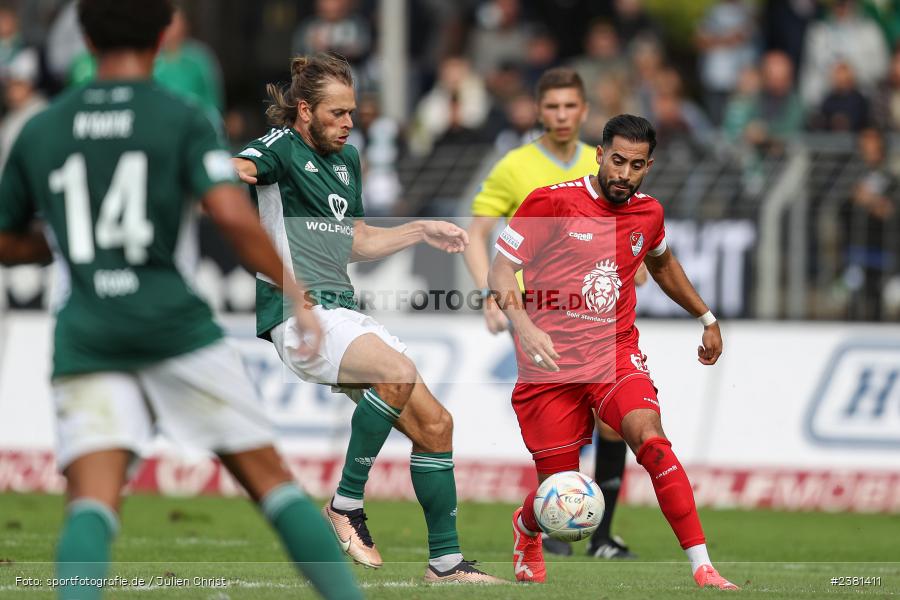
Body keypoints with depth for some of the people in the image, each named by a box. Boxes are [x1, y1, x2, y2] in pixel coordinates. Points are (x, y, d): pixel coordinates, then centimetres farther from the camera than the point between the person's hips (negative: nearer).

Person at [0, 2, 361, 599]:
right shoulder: (183, 120, 2)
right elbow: (234, 216, -12)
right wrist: (297, 295, -3)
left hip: (86, 342, 2)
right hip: (174, 326, -2)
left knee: (92, 505, -10)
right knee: (271, 477, 10)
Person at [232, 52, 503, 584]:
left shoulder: (347, 159, 22)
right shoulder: (283, 148, -2)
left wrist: (422, 232, 31)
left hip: (346, 315, 8)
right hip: (299, 315, -8)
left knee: (434, 423, 0)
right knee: (399, 373, -33)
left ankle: (446, 562, 10)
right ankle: (347, 504, -19)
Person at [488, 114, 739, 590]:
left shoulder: (648, 214, 6)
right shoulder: (550, 202, -9)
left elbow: (661, 263, 29)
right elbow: (499, 271, -9)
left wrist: (706, 318, 31)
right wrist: (523, 325, -25)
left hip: (616, 354, 2)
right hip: (549, 362, -2)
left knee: (652, 441, -26)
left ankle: (702, 567, -27)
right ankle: (525, 529, 40)